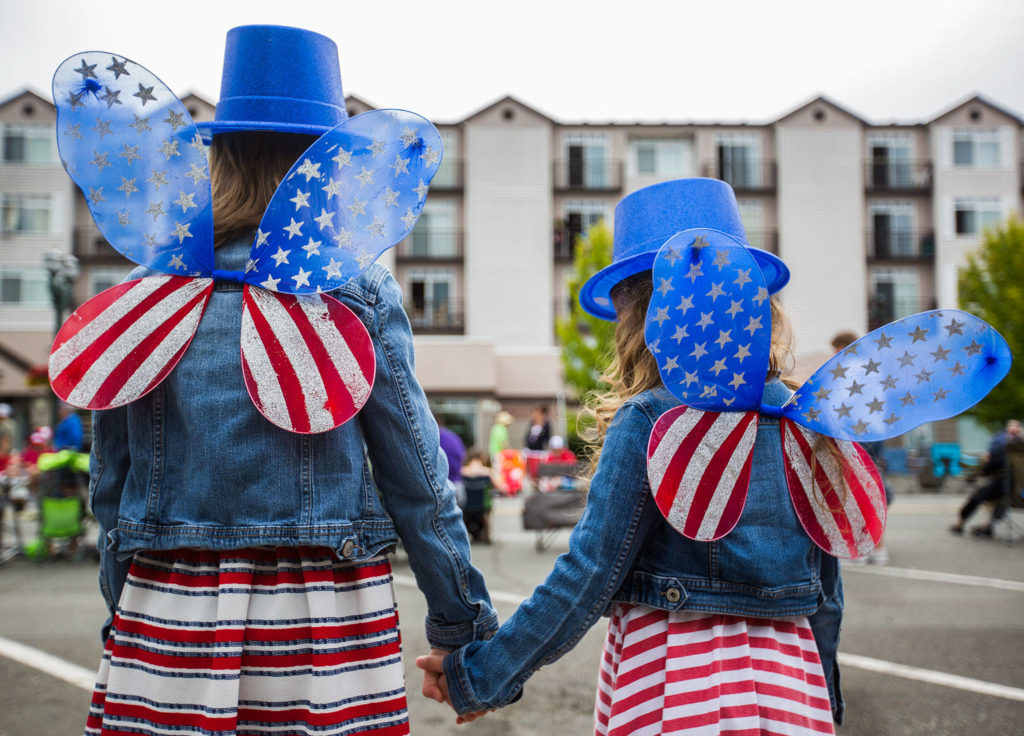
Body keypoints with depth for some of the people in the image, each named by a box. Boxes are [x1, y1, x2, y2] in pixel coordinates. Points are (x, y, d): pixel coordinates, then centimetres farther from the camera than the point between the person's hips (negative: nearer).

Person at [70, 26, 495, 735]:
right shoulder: (359, 291, -8)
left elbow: (111, 482, 7)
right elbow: (417, 477, -5)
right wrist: (467, 630, 3)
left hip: (167, 615, 3)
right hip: (324, 629, -2)